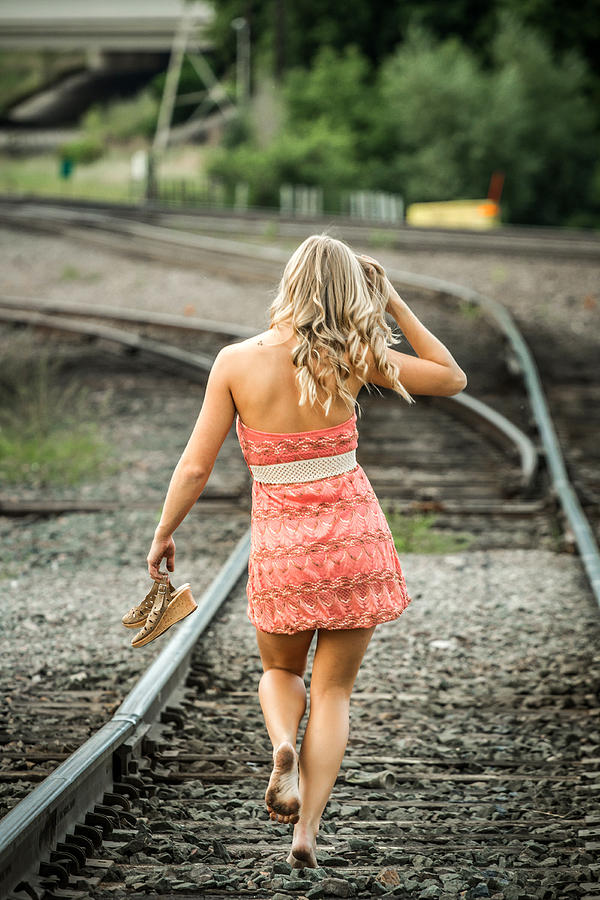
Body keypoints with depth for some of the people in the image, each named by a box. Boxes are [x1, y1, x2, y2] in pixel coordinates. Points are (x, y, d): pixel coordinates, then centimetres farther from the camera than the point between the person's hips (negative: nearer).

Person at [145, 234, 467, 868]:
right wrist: (395, 306, 3)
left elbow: (196, 465, -7)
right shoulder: (354, 357, -9)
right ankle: (307, 828, -3)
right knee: (333, 690, 12)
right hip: (355, 536, 0)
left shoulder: (235, 361, -10)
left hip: (281, 548, 0)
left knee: (280, 672, 24)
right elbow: (451, 378, 5)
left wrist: (163, 533, 8)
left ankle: (283, 746, -8)